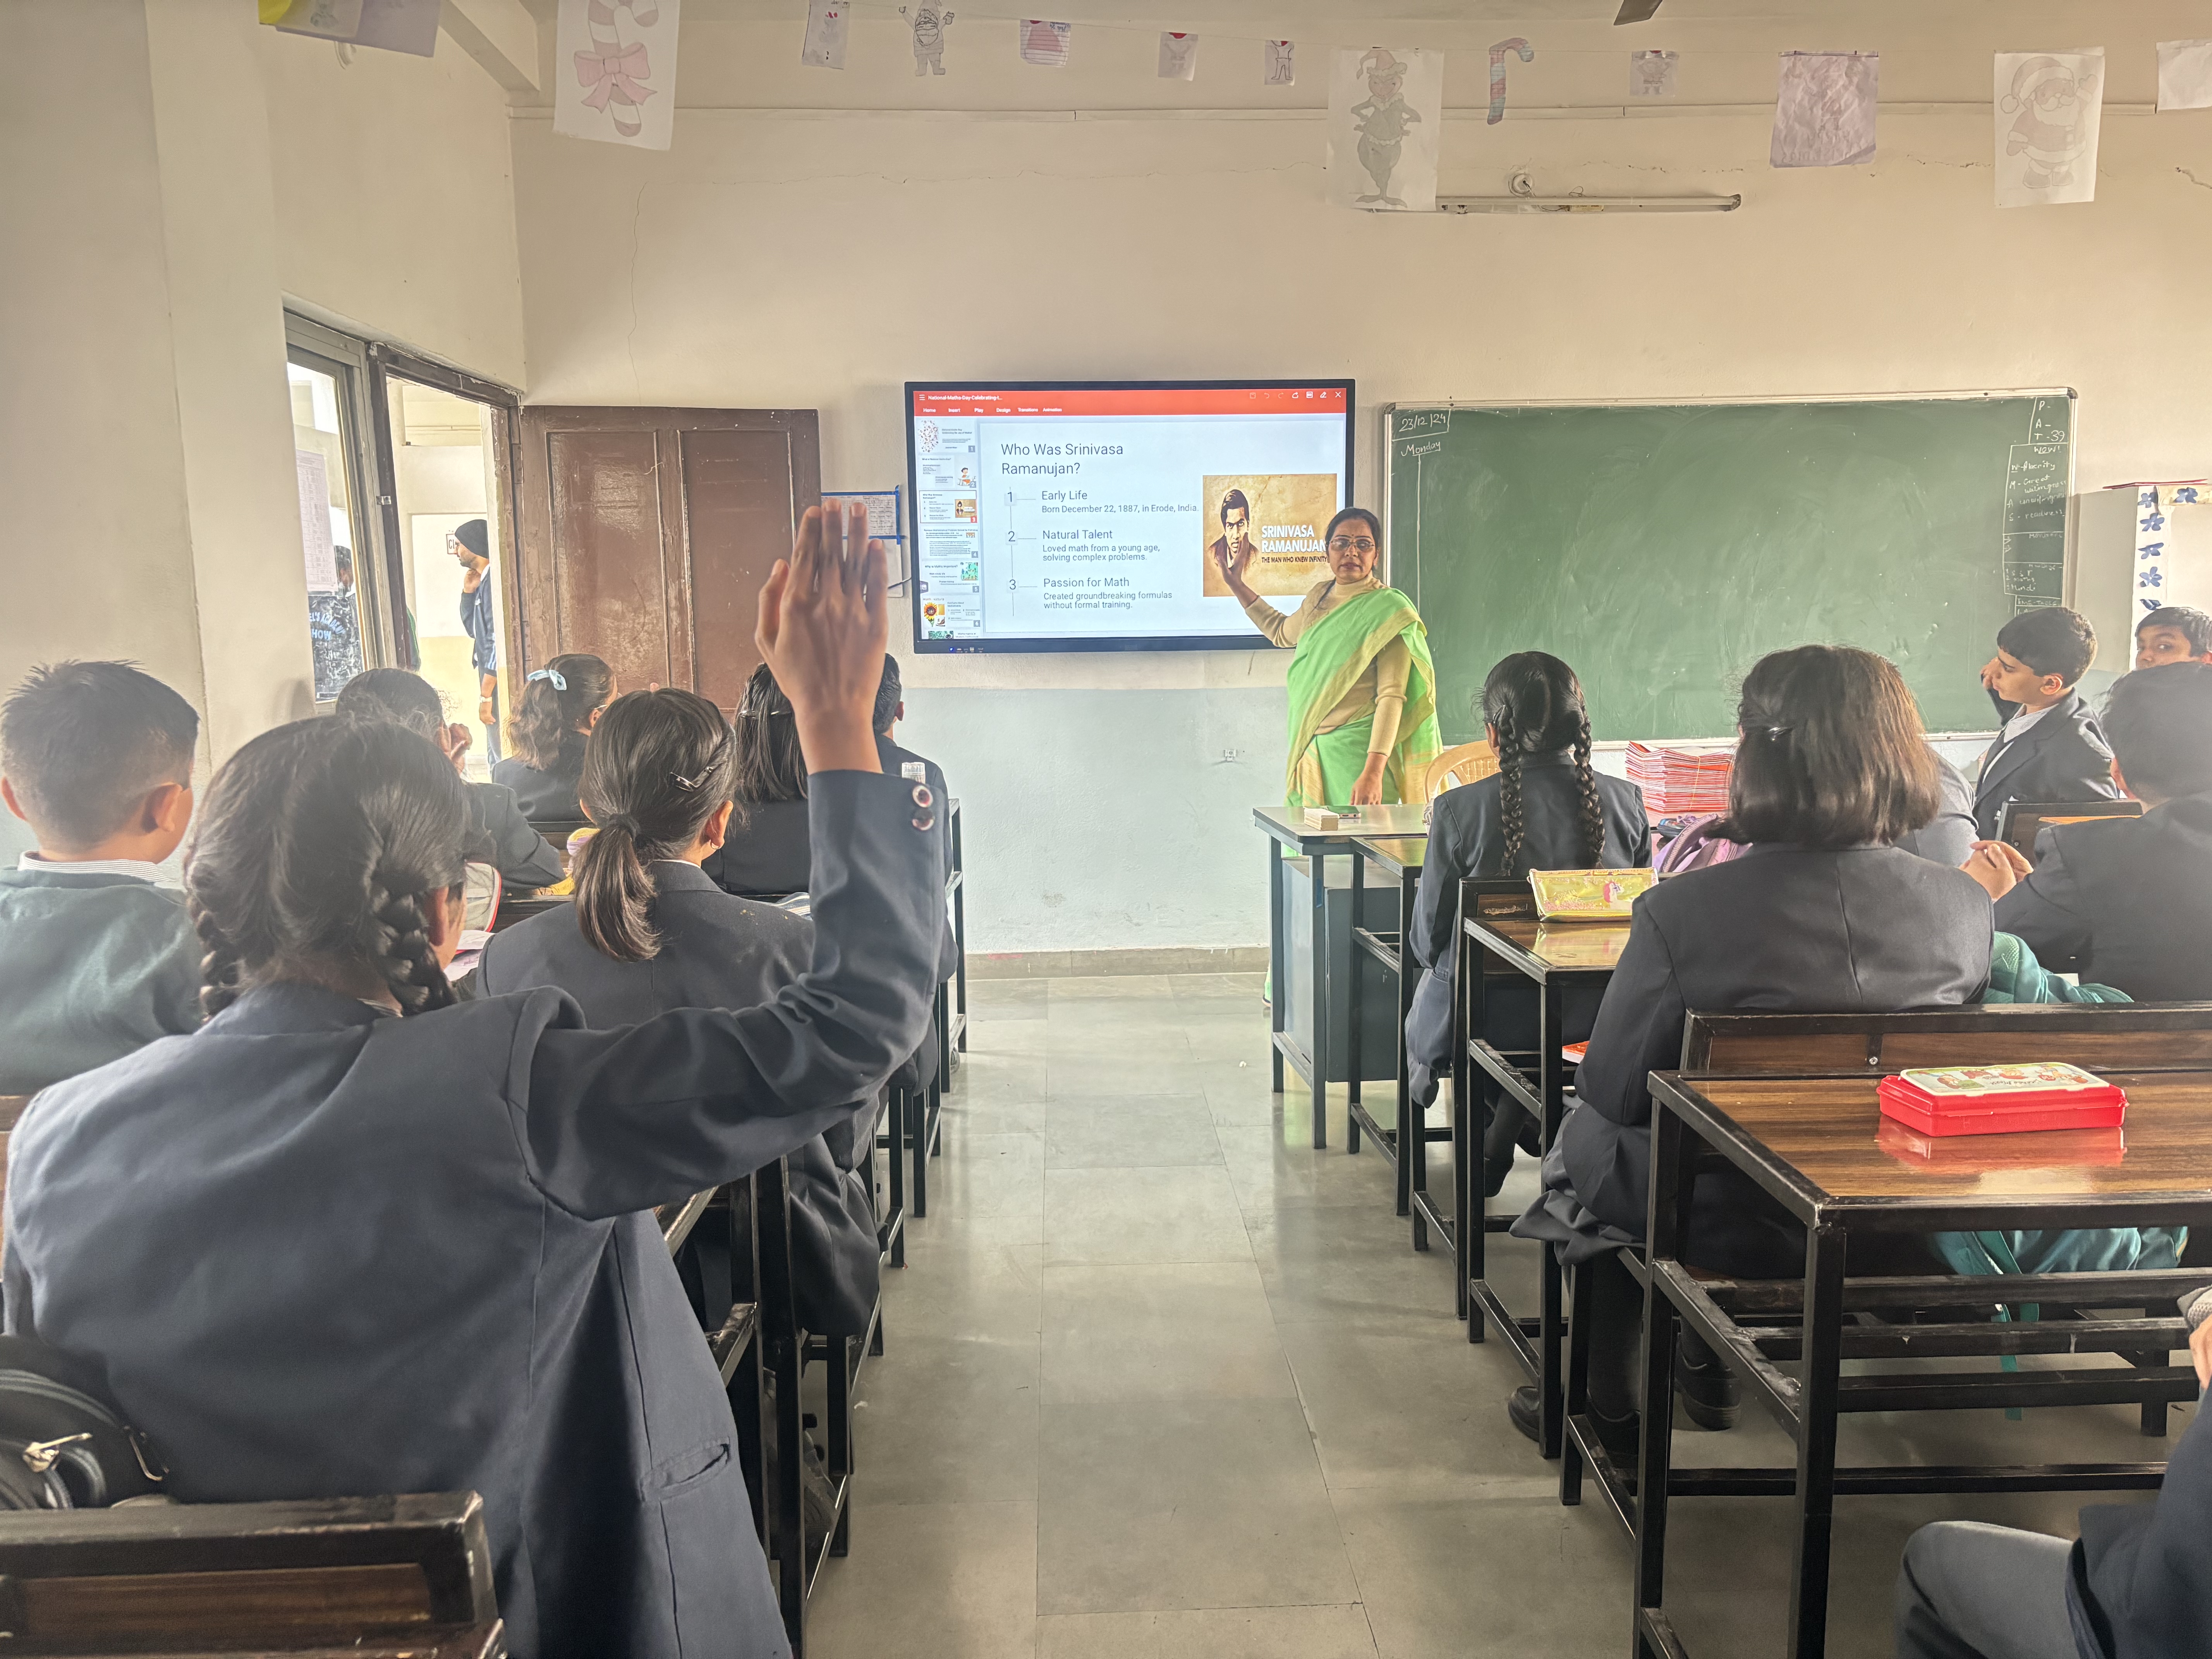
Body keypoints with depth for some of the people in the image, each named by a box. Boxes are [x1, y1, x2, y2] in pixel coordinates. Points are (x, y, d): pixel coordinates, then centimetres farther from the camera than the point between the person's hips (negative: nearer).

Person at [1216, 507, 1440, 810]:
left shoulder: (1387, 610, -8)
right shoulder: (1320, 597, 12)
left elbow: (1392, 696, -16)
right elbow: (1281, 631, 36)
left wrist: (1373, 772, -26)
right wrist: (1236, 584, 33)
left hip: (1359, 752, -6)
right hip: (1311, 749, 6)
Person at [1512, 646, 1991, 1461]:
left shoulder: (1682, 910, -26)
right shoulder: (1964, 905, -13)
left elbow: (1610, 1090, -15)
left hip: (1729, 1226, -4)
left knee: (1587, 1135, 27)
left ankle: (1607, 1404, 40)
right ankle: (1709, 1369, 48)